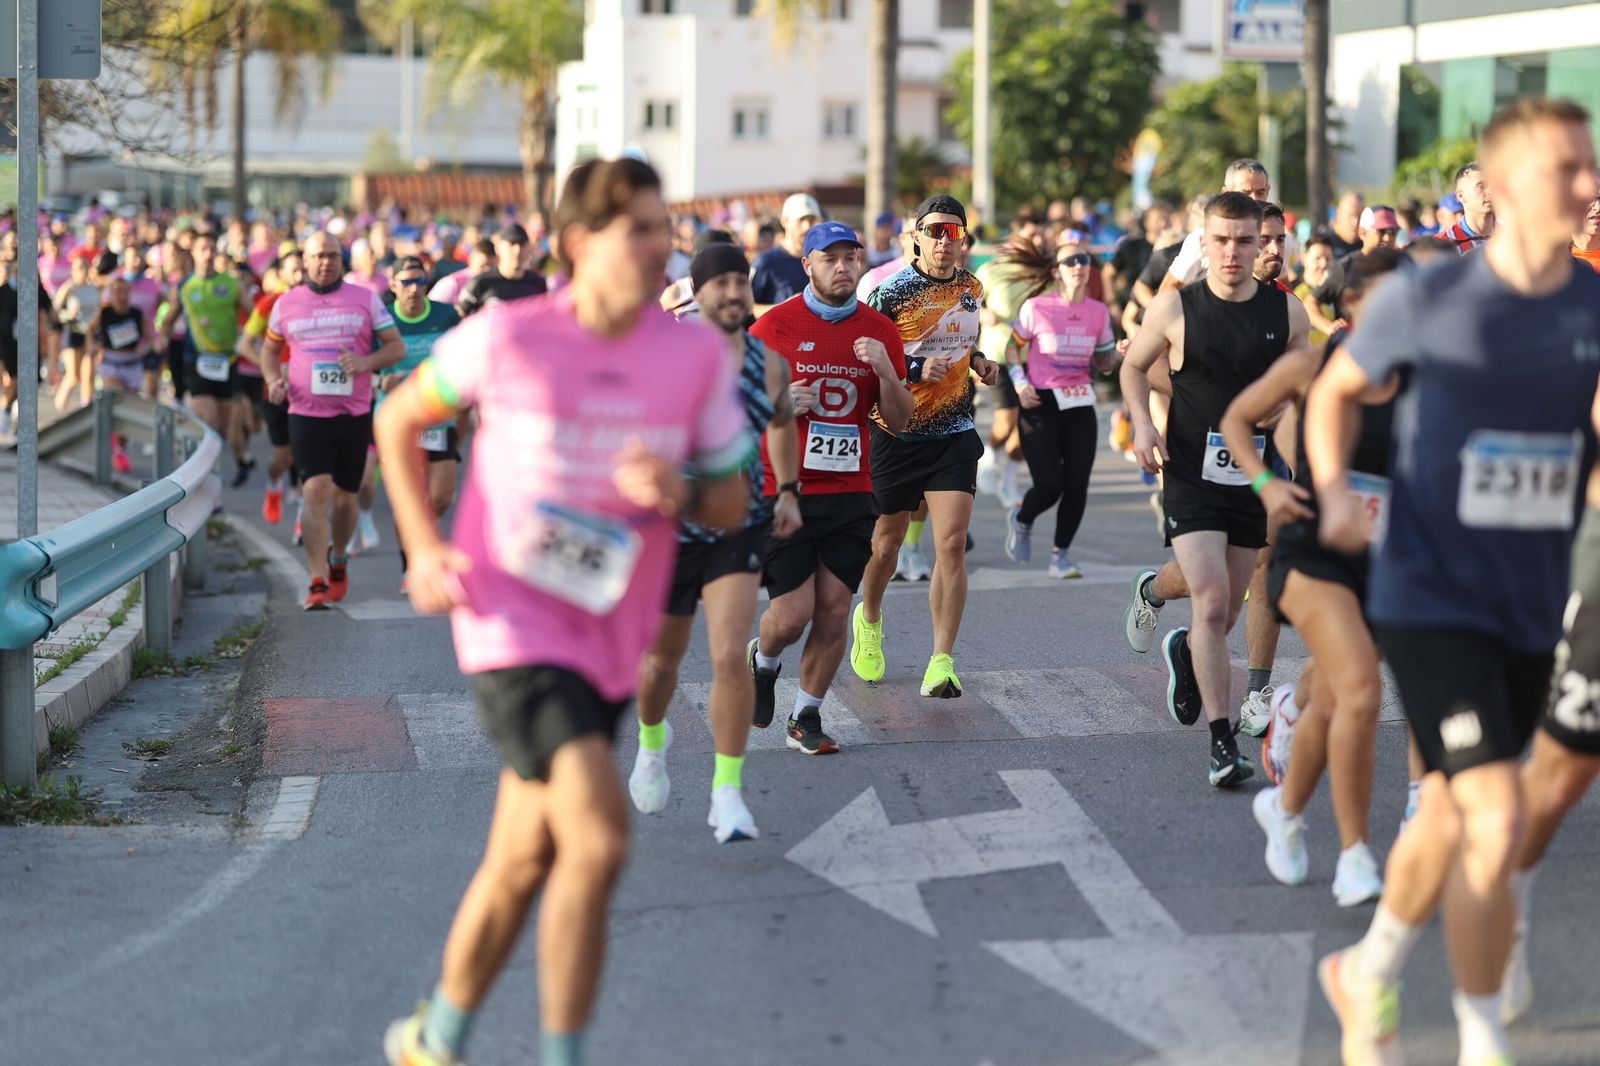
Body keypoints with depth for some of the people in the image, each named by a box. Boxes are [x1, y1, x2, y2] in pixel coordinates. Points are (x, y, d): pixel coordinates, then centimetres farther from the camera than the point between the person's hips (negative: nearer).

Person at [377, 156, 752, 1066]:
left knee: (525, 861, 16)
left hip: (611, 640, 5)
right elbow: (399, 419, 7)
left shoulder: (698, 354, 0)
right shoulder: (507, 337, -9)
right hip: (513, 623, -5)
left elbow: (733, 502, 7)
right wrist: (424, 545, -3)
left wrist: (681, 494, -16)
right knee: (600, 837, -21)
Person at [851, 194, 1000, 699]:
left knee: (952, 546, -12)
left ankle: (942, 662, -9)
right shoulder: (891, 292, -11)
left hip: (954, 434, 3)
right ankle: (869, 620, 44)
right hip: (896, 432, -3)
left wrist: (980, 363, 7)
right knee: (887, 543, 12)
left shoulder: (971, 287, 7)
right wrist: (917, 369, -22)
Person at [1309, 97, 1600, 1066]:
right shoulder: (1424, 301, -9)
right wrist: (1334, 490, -8)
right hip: (1431, 601, -5)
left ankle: (1369, 972, 45)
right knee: (1500, 823, -16)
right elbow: (1337, 389, 7)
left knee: (1452, 819, 19)